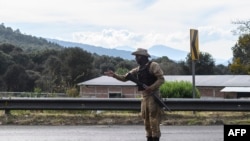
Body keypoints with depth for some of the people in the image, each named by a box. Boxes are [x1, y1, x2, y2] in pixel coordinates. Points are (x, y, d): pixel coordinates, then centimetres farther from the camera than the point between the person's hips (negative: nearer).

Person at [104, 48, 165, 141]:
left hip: (153, 96, -8)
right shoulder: (137, 70, 15)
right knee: (146, 120, 9)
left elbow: (161, 79, -13)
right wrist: (114, 75, -1)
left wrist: (151, 87, -24)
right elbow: (125, 78, 14)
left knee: (154, 119, -10)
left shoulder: (153, 66, -7)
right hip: (144, 97, 8)